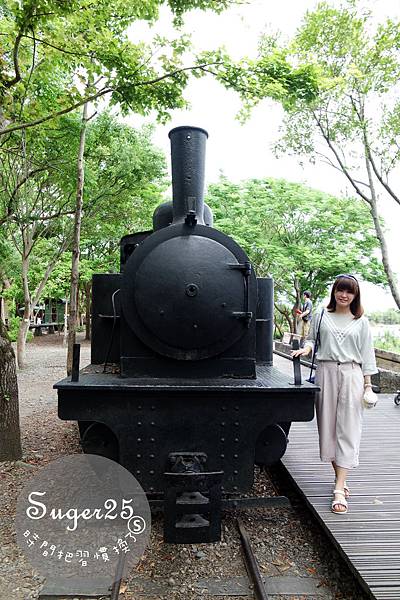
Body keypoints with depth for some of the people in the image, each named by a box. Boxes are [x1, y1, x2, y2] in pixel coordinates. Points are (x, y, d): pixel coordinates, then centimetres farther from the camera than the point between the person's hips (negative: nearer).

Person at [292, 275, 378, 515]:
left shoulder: (361, 322, 7)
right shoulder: (321, 316, 9)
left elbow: (367, 354, 8)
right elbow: (312, 338, 14)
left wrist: (368, 385, 4)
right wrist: (307, 347, -9)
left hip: (351, 374, -1)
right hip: (326, 372, 2)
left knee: (347, 430, -5)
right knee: (328, 426, 5)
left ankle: (339, 490, -5)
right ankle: (340, 477, 23)